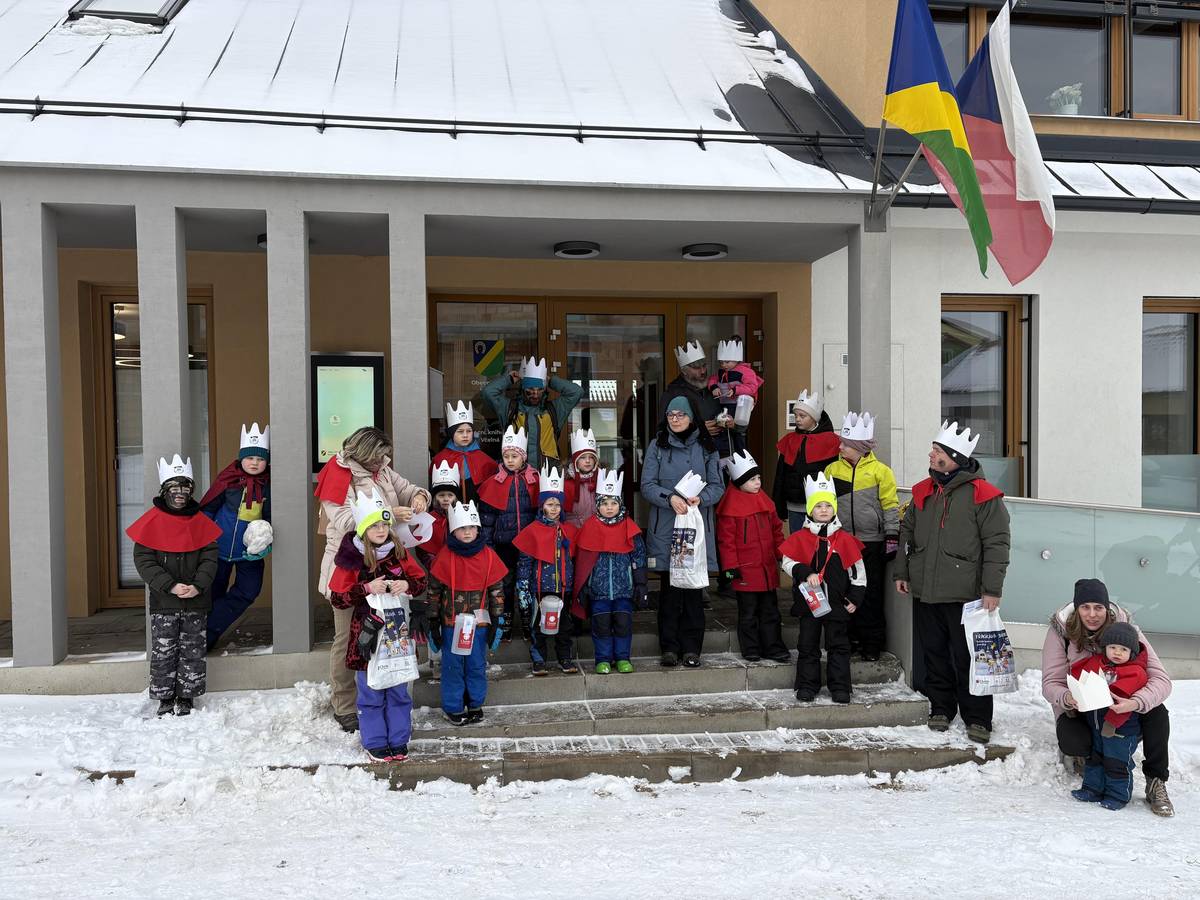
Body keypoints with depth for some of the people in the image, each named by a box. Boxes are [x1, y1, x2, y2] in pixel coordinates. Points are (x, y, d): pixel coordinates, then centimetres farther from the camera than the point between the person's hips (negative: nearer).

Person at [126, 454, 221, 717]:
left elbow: (210, 558, 2)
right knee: (163, 652, 3)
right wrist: (171, 586, -15)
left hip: (196, 602, 2)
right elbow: (143, 560, -7)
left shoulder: (200, 522, 5)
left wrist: (198, 586, -14)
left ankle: (186, 698, 18)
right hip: (164, 603, -2)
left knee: (193, 652, 7)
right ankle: (165, 699, 16)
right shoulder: (152, 522, -2)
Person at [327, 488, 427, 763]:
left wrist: (407, 585, -12)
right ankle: (375, 743, 21)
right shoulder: (351, 558, -9)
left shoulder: (398, 553, 2)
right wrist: (367, 589, -20)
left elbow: (422, 581, 10)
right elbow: (337, 598, -8)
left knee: (398, 691, 12)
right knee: (371, 694, 7)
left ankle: (398, 741, 24)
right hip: (368, 635, -3)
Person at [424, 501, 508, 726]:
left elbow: (497, 590, 3)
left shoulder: (488, 556, -2)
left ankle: (475, 704, 27)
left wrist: (496, 621, 2)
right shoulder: (445, 557, -6)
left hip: (479, 622, 1)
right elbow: (434, 591, -1)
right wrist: (432, 623, -1)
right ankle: (454, 707, 21)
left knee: (477, 665, 12)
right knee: (452, 665, 7)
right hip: (451, 623, -1)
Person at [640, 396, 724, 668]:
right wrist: (671, 498, -16)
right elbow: (647, 485, 1)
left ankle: (691, 647, 10)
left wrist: (700, 498, -13)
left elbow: (718, 485, 7)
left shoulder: (706, 447, 10)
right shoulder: (657, 446, 7)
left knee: (694, 587, 1)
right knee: (669, 586, 0)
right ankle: (669, 646, 10)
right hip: (665, 526, -1)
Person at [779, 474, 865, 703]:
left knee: (839, 645, 6)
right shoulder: (800, 538, -1)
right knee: (808, 646, 9)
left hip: (838, 603, 0)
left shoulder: (845, 539, 0)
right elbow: (787, 562, -4)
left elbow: (858, 570, 4)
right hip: (808, 602, 0)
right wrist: (805, 573, -19)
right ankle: (807, 686, 18)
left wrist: (855, 598, 0)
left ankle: (840, 687, 15)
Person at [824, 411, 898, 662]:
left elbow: (890, 505, -3)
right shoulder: (833, 469, 6)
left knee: (872, 593, 3)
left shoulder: (880, 471, -4)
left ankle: (872, 642, 13)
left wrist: (892, 537, -6)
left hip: (872, 542, -3)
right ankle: (852, 638, 20)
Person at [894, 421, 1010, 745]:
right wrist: (902, 572, 15)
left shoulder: (982, 495, -9)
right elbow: (907, 533, 19)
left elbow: (996, 544, -10)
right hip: (925, 592, 6)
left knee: (968, 658, 1)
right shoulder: (923, 492, 10)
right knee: (935, 654, 14)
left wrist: (992, 589, -14)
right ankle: (941, 708, 28)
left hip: (965, 595, -5)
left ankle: (977, 718, 14)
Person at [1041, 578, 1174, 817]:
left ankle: (1156, 783, -10)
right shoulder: (1060, 631, -15)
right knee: (1071, 742, -32)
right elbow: (1051, 683, -15)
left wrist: (1135, 703, -43)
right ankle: (1090, 753, 8)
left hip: (1119, 706, 1)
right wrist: (1067, 698, -40)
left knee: (1157, 713, -30)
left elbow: (1161, 679, -22)